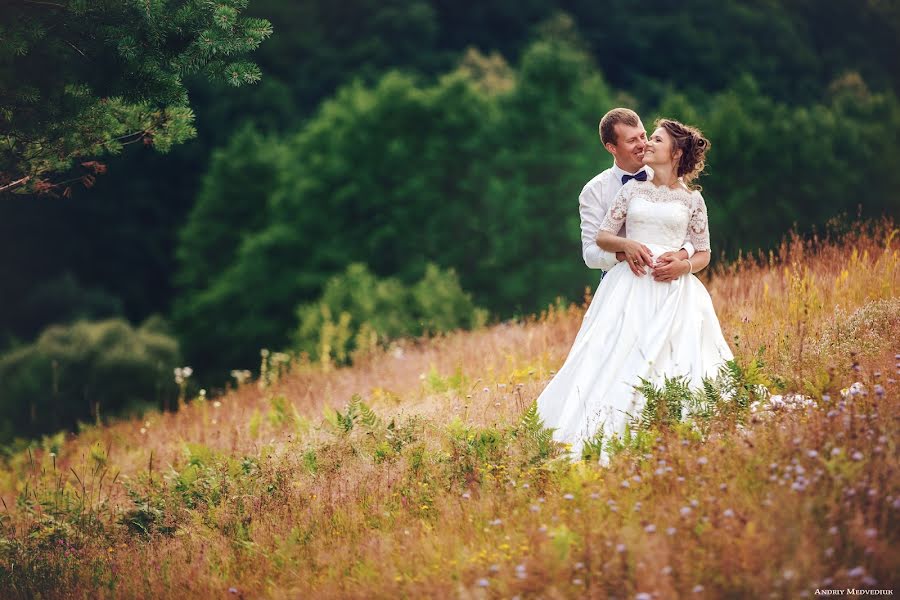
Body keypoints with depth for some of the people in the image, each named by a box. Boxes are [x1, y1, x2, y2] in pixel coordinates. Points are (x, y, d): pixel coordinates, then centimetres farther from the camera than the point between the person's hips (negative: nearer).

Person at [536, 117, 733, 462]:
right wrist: (626, 245, -10)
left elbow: (704, 254, 12)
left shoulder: (692, 200, 10)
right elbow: (601, 237, 11)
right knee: (618, 363, -10)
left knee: (674, 367, -11)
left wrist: (683, 265, -10)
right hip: (630, 288, 1)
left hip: (674, 292, -1)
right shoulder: (633, 189, 13)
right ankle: (609, 448, -10)